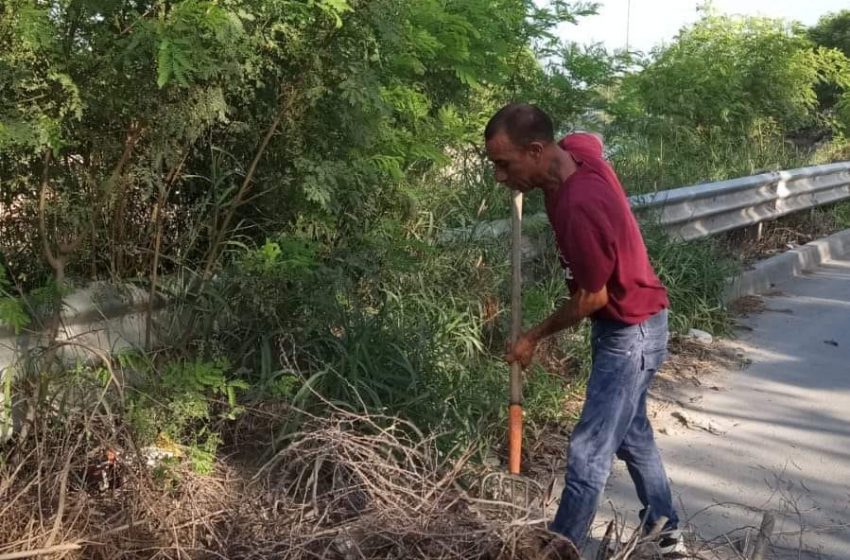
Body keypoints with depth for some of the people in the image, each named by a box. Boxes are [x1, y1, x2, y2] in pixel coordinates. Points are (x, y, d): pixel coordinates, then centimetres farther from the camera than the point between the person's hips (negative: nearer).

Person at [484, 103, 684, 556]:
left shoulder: (579, 208, -34)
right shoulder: (576, 148, -9)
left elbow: (592, 298, -23)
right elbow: (592, 138, 19)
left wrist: (534, 337, -8)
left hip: (632, 332, -10)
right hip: (622, 325, 10)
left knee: (588, 451, -6)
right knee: (631, 434, 22)